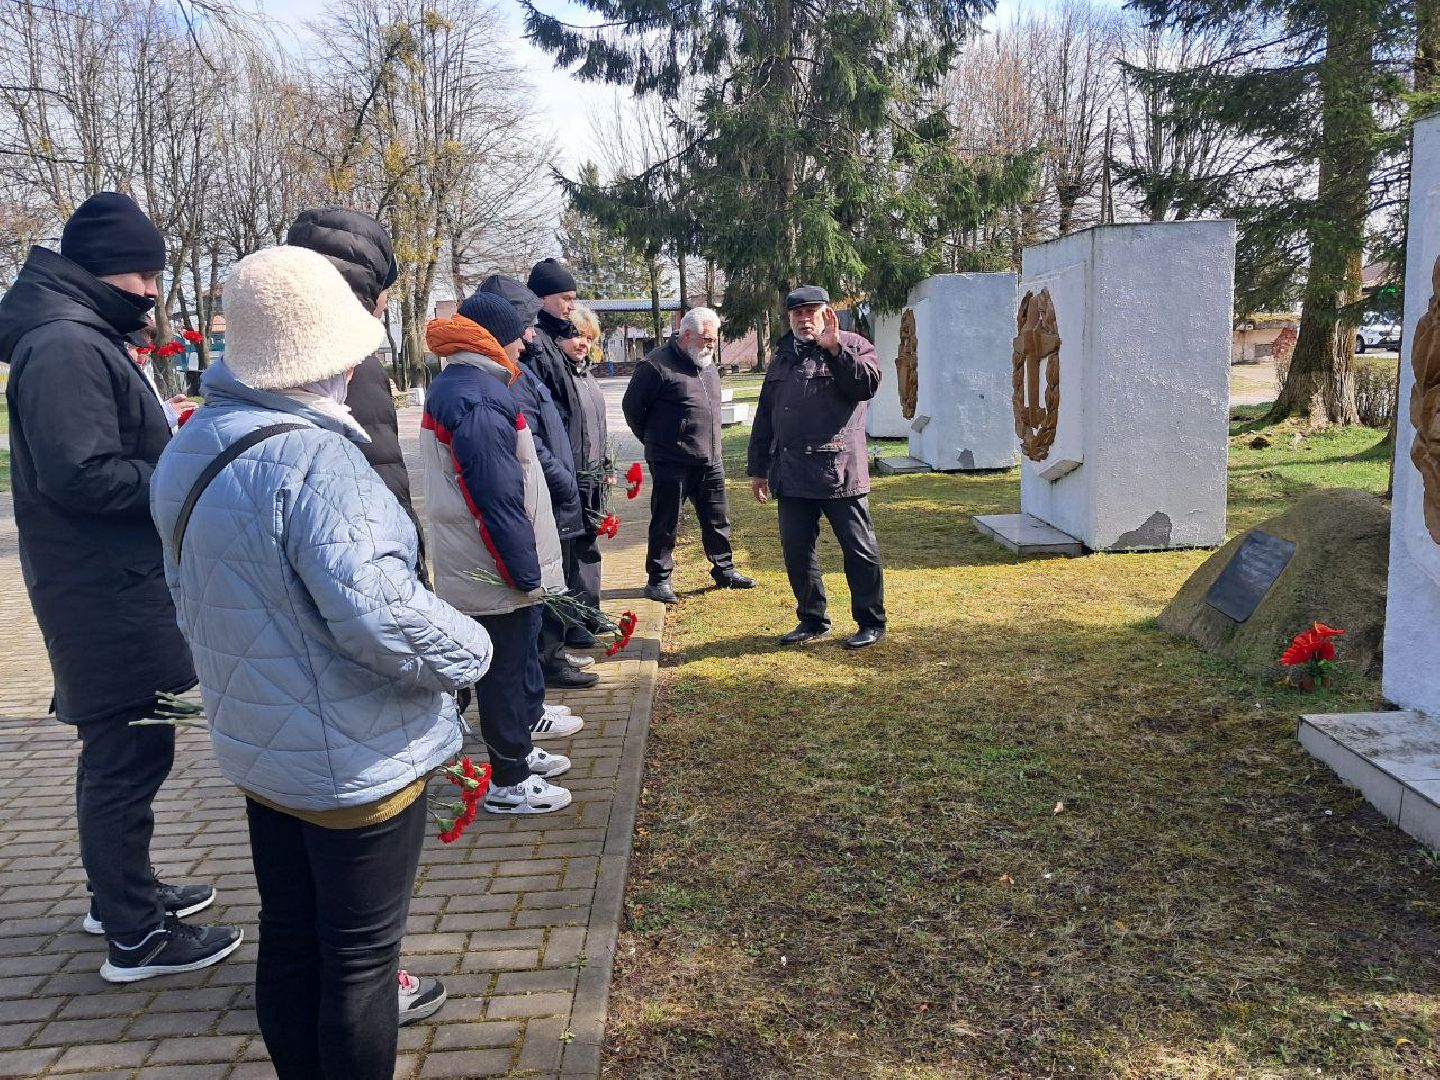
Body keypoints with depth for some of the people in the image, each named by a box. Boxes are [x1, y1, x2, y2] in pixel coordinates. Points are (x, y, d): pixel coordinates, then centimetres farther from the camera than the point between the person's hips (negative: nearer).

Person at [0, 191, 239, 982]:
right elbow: (80, 474, -25)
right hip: (107, 590, -11)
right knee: (130, 750, -2)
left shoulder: (85, 339, 14)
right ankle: (135, 937, 11)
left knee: (123, 746, 20)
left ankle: (125, 891, 36)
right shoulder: (64, 347, -18)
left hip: (122, 583, 11)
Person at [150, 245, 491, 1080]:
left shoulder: (193, 447, 4)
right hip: (355, 759, -9)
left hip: (258, 745, 9)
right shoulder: (314, 458, -26)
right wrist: (471, 650, -14)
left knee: (288, 940, 21)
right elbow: (378, 616, -32)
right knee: (362, 957, 9)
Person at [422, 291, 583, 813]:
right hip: (498, 573, -10)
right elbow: (500, 500, -24)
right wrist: (525, 571, -18)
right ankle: (509, 782, 13)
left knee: (518, 651, 22)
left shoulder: (453, 388, 13)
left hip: (477, 568, 10)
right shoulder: (480, 400, -22)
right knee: (505, 669, 1)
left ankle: (520, 745, 37)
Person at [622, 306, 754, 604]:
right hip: (672, 464, -7)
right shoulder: (657, 364, -12)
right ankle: (658, 579, 13)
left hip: (710, 461, 7)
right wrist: (654, 440, 4)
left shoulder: (708, 365, 13)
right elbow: (632, 406, -5)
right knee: (666, 524, 2)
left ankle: (724, 569, 28)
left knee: (717, 520, 14)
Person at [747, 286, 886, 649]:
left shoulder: (853, 346, 3)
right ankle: (812, 620, 24)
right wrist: (758, 469, 18)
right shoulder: (782, 357, 18)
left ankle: (871, 622, 14)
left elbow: (868, 384, -17)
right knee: (796, 552, 9)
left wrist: (834, 348, -22)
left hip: (840, 470, -5)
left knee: (859, 550, 2)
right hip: (792, 473, 5)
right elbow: (764, 416, 19)